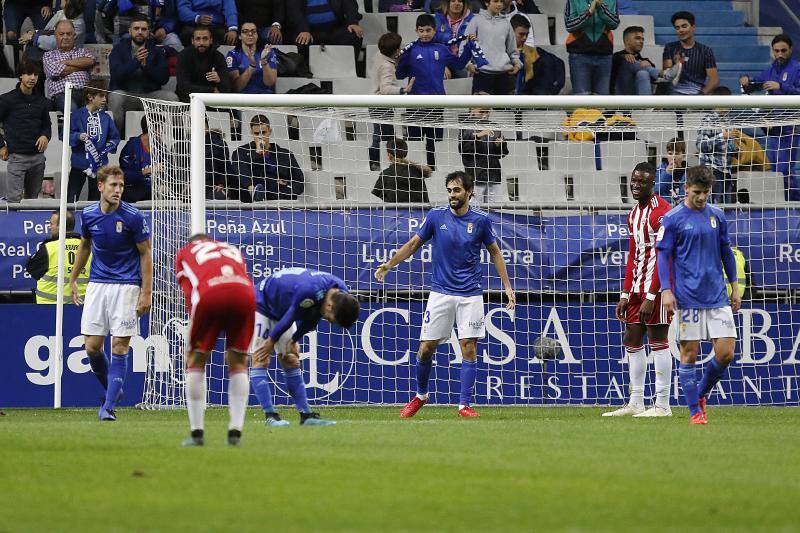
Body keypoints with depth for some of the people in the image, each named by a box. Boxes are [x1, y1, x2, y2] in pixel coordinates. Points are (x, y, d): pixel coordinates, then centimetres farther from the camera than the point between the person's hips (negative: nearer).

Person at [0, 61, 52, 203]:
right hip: (17, 156, -5)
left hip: (38, 156, 5)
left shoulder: (42, 101, 11)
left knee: (33, 199, 9)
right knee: (14, 199, -11)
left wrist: (45, 136, 0)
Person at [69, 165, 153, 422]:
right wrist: (73, 279, 22)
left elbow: (145, 255, -4)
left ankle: (109, 405, -5)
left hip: (126, 286, -4)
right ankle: (112, 389, 24)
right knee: (92, 346, -1)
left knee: (119, 346, -8)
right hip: (97, 283, 4)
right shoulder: (89, 215, 1)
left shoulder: (133, 217, -10)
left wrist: (146, 293, -10)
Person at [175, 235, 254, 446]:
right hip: (245, 292, 2)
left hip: (209, 294, -2)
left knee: (196, 360, 15)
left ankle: (197, 432, 10)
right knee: (238, 363, 18)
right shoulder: (233, 250, 39)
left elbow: (189, 293, 20)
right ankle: (235, 431, 9)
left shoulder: (184, 253, 32)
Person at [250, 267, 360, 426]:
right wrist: (272, 341, -11)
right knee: (261, 359, -15)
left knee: (291, 362, 5)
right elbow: (290, 317, -25)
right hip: (262, 305, -8)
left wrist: (294, 340, 6)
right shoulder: (307, 292, -41)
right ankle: (270, 416, -20)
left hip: (280, 311, 8)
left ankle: (306, 415, 4)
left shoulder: (341, 292, -15)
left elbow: (311, 319, 0)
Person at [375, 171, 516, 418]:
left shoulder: (480, 220, -1)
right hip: (441, 293, 0)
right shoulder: (436, 216, -1)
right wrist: (389, 265, -1)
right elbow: (414, 243, 8)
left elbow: (495, 252, 10)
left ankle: (464, 405, 0)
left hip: (470, 294, 0)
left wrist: (507, 286, 6)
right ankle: (420, 395, 22)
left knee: (469, 347, -6)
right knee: (426, 347, 0)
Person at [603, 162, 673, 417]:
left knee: (658, 341, -7)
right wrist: (625, 295, 15)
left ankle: (662, 405, -3)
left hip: (657, 286, -9)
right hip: (637, 286, 9)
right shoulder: (633, 214, 16)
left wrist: (650, 297, -21)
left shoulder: (662, 211, -14)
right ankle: (635, 403, 13)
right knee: (632, 341, 9)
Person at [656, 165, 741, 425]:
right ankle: (696, 411, 7)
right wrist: (666, 290, -11)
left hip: (717, 296, 4)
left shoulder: (717, 216, 10)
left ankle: (701, 393, 20)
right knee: (689, 353, -2)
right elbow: (663, 255, -2)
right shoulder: (672, 219, -3)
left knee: (726, 352, -3)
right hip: (687, 297, -4)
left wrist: (735, 287, 16)